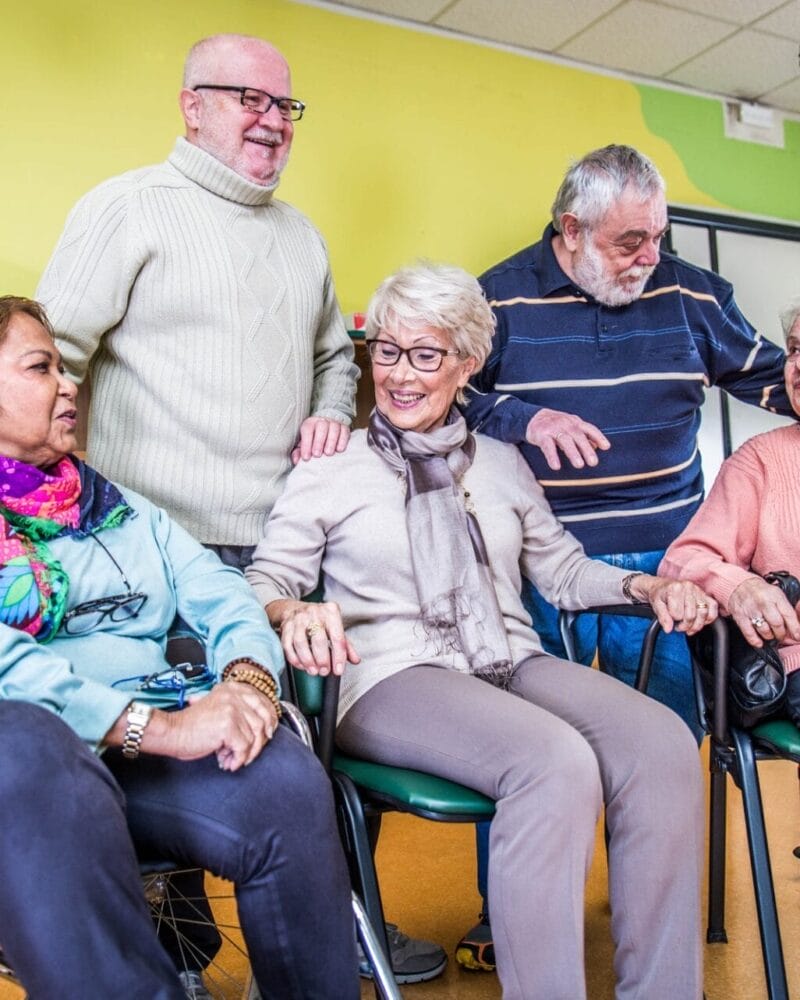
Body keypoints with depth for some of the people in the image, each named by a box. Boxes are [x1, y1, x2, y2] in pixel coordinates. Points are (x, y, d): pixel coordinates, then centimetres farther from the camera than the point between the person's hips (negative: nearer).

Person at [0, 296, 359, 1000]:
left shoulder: (121, 508, 24)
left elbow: (223, 597, 13)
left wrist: (247, 675, -11)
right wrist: (157, 727, -21)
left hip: (152, 743, 4)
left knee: (285, 781, -27)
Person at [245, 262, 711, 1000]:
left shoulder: (502, 463, 20)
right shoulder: (331, 469, 8)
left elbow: (562, 568, 22)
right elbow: (262, 581, 1)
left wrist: (646, 587, 3)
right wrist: (294, 613, -23)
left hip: (510, 663, 5)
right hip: (393, 676, -4)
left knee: (663, 743, -24)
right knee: (558, 760, -34)